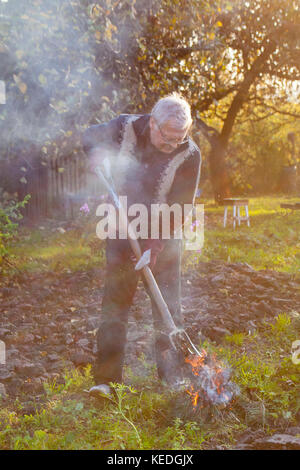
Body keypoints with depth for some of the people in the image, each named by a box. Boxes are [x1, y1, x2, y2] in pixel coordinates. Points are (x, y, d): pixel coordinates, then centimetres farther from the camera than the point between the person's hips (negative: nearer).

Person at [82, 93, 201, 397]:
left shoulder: (189, 155, -16)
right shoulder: (126, 128, -11)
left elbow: (179, 208, -16)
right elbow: (92, 135, 9)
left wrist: (155, 244, -24)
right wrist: (97, 152, -15)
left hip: (163, 236, -1)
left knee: (167, 306, 1)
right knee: (115, 301, 1)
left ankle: (174, 377, 12)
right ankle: (106, 378, 7)